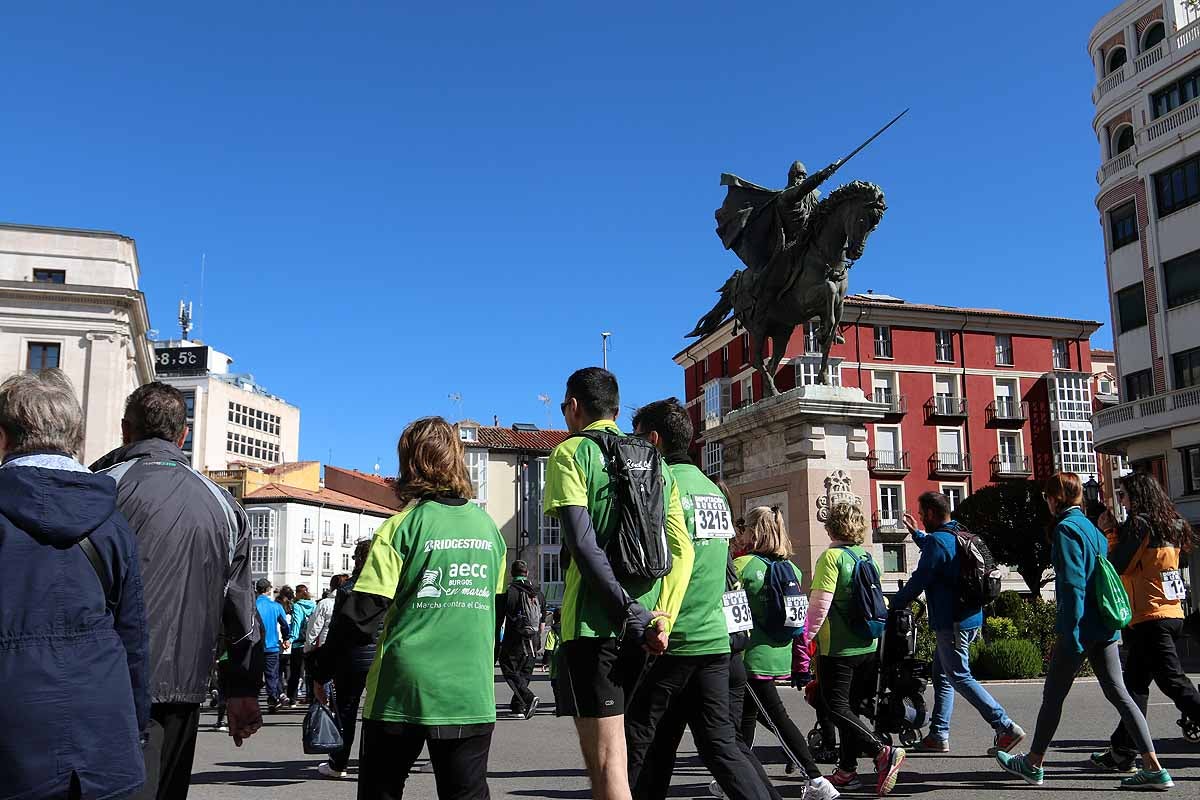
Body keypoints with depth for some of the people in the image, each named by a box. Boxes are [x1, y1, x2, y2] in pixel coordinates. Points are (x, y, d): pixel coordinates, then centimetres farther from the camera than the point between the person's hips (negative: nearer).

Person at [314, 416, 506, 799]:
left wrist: (323, 663, 2)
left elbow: (362, 612, -11)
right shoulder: (488, 527, 4)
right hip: (471, 693, 3)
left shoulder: (403, 527, -9)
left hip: (404, 690, -3)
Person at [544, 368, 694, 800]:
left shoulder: (571, 452, -2)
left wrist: (632, 616, -14)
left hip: (596, 622, -6)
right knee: (623, 754, 18)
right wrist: (662, 619, 1)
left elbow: (583, 543, -14)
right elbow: (682, 549, 8)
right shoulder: (655, 462, 16)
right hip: (644, 625, 6)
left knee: (604, 759, -4)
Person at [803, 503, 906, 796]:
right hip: (868, 647, 8)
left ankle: (882, 751, -18)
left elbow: (820, 602, -19)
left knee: (835, 707, -3)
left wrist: (807, 634, -8)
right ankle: (847, 770, 17)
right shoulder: (867, 557, 9)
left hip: (837, 648, -8)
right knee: (849, 706, 15)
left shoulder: (832, 556, -13)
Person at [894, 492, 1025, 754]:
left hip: (951, 622, -10)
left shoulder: (936, 540, -16)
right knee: (941, 675, 15)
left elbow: (919, 581, -16)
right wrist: (918, 534, 41)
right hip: (970, 617, 10)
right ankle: (938, 735, 18)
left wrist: (894, 605, -5)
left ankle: (1007, 727, -9)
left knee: (960, 678, -5)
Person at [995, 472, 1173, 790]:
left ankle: (1033, 764, 16)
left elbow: (1072, 585, -19)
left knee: (1053, 694, 4)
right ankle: (1154, 769, 2)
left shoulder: (1066, 529, -12)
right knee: (1117, 693, 7)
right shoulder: (1092, 528, 15)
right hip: (1105, 626, 8)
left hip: (1081, 628, -8)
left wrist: (1070, 638, -19)